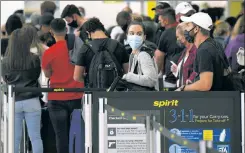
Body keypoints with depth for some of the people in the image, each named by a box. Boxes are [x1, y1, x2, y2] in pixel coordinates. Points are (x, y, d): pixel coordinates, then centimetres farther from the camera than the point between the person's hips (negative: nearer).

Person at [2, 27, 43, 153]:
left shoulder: (5, 61, -8)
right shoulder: (34, 59, -9)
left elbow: (5, 79, 7)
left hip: (14, 102, 1)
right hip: (31, 101, -1)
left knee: (15, 138, 5)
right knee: (35, 137, 4)